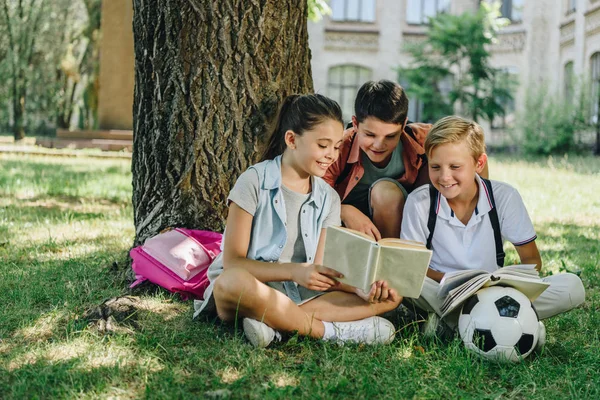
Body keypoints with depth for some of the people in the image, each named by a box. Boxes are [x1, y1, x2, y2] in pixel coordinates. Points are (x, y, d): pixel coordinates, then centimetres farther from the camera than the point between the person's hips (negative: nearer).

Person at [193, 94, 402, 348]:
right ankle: (333, 331, -27)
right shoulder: (255, 181, -6)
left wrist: (359, 288, -20)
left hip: (301, 296, 5)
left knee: (390, 296, -14)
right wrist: (294, 271, -27)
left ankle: (277, 323, -30)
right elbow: (232, 262, -13)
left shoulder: (328, 198, 10)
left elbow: (322, 271, 1)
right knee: (233, 281, -41)